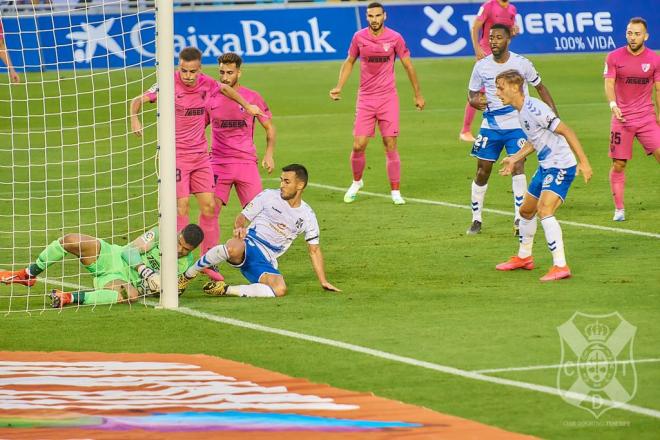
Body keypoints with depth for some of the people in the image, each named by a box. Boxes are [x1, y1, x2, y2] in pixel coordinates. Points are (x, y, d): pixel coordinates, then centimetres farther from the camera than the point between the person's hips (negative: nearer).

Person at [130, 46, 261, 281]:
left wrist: (247, 106, 31)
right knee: (181, 206, -11)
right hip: (176, 154, -5)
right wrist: (135, 120, -30)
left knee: (209, 206, 2)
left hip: (201, 154, 5)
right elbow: (138, 100, -11)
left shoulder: (206, 83, 0)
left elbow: (225, 88, 23)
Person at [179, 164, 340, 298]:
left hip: (266, 262, 3)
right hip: (250, 244, -3)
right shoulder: (269, 196, 4)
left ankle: (225, 290, -21)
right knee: (234, 248, -43)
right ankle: (186, 277, -26)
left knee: (280, 289, -32)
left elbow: (314, 250, 15)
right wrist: (238, 228, -18)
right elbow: (243, 217, 7)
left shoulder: (307, 216, 10)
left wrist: (323, 282, 7)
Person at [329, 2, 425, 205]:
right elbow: (349, 63, 13)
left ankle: (395, 192, 3)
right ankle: (357, 182, 23)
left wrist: (418, 95, 9)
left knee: (390, 145, -5)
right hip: (365, 98, 1)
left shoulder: (395, 38, -5)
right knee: (358, 146, -4)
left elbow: (408, 65, 5)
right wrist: (339, 87, 1)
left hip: (388, 98, -1)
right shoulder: (359, 37, -1)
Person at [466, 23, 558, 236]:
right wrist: (474, 101, -18)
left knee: (517, 166, -17)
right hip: (490, 126, 2)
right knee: (482, 171, 2)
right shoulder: (481, 66, -2)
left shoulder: (521, 63, -6)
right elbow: (472, 93, 7)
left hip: (517, 125, -2)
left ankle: (519, 218, -13)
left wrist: (553, 112, -2)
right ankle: (476, 219, 15)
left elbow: (540, 87, 6)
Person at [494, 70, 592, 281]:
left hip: (561, 166, -10)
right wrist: (515, 159, 22)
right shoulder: (521, 111, 8)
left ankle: (560, 266, -24)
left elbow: (566, 131, -22)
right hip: (545, 167, 10)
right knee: (526, 210, 21)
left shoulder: (534, 109, -22)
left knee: (544, 211, -24)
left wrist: (583, 161, -25)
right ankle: (524, 257, 43)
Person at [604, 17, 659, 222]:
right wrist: (613, 104, -27)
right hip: (621, 118, 0)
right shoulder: (614, 57, -1)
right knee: (618, 165, 0)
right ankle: (619, 210, 11)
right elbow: (609, 84, -8)